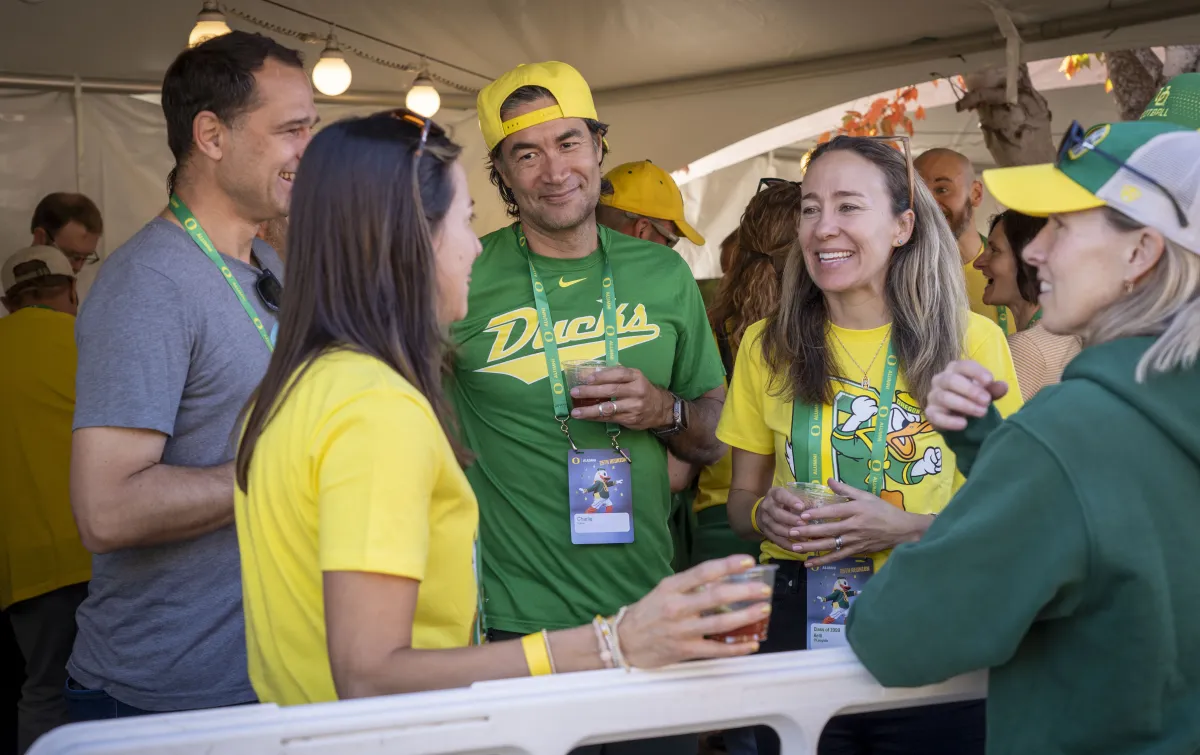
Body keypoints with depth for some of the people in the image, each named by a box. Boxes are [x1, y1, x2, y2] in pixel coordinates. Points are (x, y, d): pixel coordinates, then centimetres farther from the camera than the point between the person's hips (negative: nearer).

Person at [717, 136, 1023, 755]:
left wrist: (904, 528, -18)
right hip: (798, 624, 2)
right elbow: (739, 498, 12)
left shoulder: (972, 341, -4)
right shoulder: (767, 348, 4)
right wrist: (764, 513, -11)